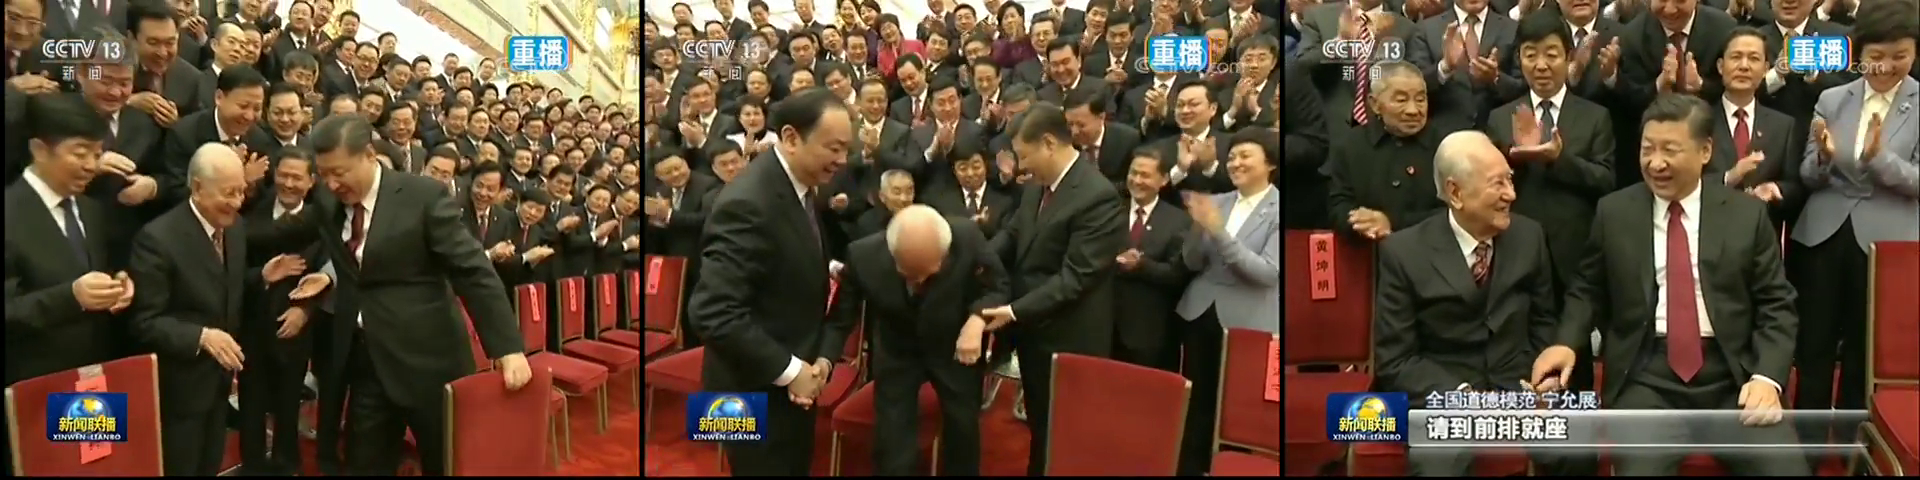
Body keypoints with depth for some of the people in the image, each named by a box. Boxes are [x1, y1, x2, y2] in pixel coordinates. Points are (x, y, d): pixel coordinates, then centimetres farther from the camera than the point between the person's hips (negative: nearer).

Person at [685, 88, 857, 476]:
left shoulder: (803, 190, 5)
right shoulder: (749, 205, -25)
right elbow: (713, 313, -31)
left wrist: (824, 356, -5)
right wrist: (787, 370, -22)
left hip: (793, 385, 9)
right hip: (757, 393, -9)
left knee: (797, 468, 20)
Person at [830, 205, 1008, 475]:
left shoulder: (967, 238, -29)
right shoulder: (864, 256, -29)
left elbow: (996, 286, -12)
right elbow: (841, 314, -15)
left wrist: (977, 320, -32)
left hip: (956, 346, 1)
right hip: (897, 351, -1)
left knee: (963, 429, 14)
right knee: (892, 437, -4)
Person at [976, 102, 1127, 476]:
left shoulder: (1097, 196, -23)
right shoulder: (1038, 185, 4)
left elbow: (1075, 276, -25)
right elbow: (1013, 233, 14)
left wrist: (1015, 311, -23)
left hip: (1067, 337, -8)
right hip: (1034, 326, 8)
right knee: (1038, 424, 21)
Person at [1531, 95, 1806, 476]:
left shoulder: (1748, 214, 7)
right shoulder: (1613, 212, 7)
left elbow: (1776, 305, 7)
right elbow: (1588, 291, 15)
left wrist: (1766, 377, -9)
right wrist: (1566, 342, -4)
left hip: (1732, 378, 1)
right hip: (1646, 380, -1)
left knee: (1786, 467, -21)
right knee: (1639, 467, -28)